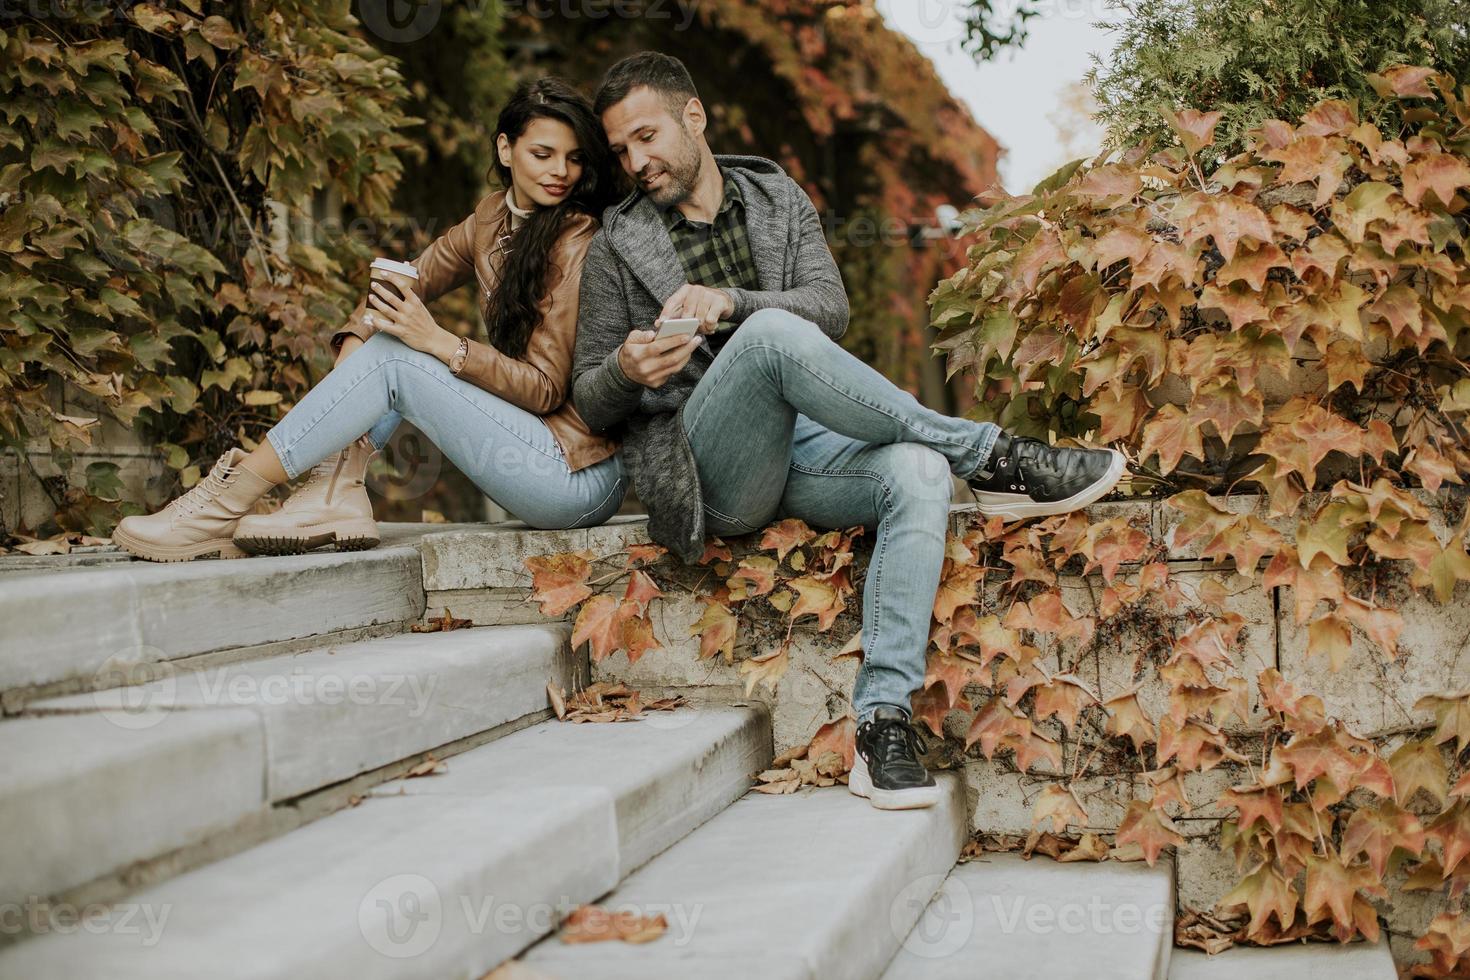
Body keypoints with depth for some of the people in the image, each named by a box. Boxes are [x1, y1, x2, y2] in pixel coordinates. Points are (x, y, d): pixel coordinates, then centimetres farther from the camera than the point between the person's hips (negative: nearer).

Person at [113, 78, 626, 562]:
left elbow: (546, 389, -15)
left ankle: (225, 508, -15)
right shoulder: (492, 219, 9)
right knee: (382, 336, 0)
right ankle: (334, 497, -15)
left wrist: (439, 342, -23)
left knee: (393, 357, -18)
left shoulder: (580, 243, -13)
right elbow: (408, 282, 12)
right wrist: (358, 334, -8)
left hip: (579, 478, -7)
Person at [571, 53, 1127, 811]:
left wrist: (730, 303, -16)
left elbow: (831, 307, 2)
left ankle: (882, 718, -34)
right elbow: (590, 402, 12)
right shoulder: (618, 244, 13)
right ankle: (992, 460, -25)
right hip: (705, 470, -3)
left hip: (800, 446, 3)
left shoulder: (780, 200, 19)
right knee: (774, 333, -35)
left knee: (918, 472, -31)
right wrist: (624, 370, -13)